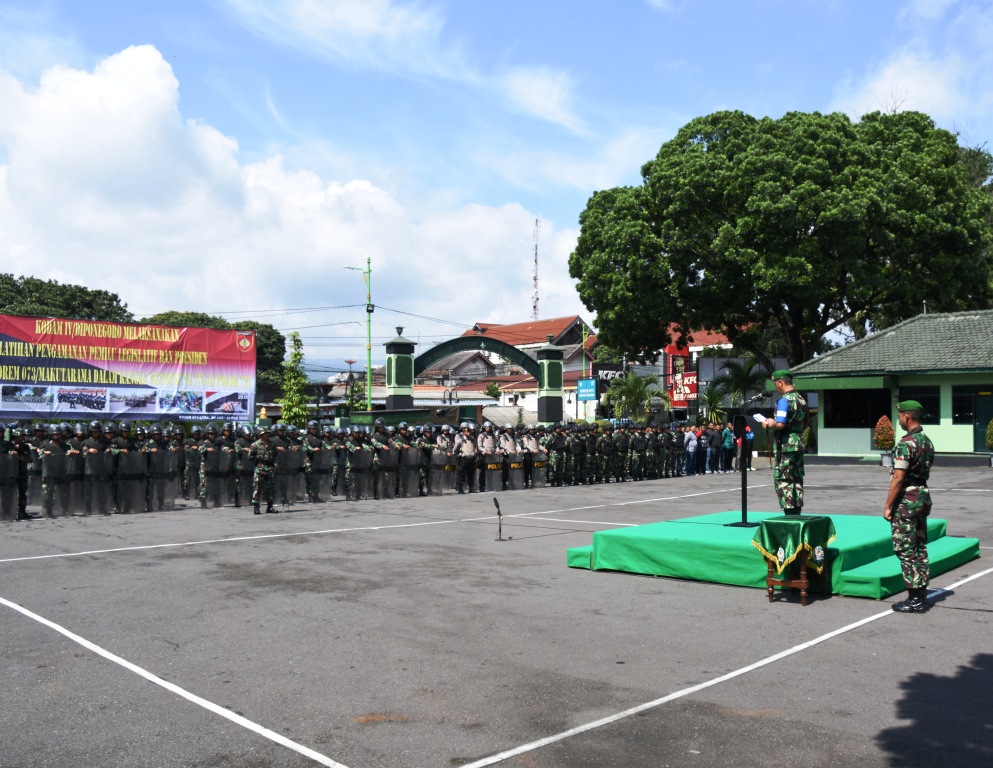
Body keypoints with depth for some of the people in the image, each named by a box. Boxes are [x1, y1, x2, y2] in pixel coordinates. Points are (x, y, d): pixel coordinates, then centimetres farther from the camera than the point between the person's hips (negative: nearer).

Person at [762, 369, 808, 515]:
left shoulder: (784, 400, -16)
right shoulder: (801, 399, 13)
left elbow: (780, 424, -26)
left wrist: (768, 425, -5)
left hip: (786, 445, -9)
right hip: (799, 443, 9)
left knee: (782, 480, -4)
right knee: (797, 479, 12)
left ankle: (789, 513, -8)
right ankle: (797, 512, 16)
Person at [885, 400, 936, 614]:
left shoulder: (906, 443, -19)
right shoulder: (927, 441, 10)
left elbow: (898, 478, -20)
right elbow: (925, 471, 15)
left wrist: (888, 506, -14)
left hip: (907, 500, -9)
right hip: (923, 496, 9)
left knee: (905, 550, -3)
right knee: (920, 548, 14)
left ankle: (915, 600, -1)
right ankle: (921, 595, 19)